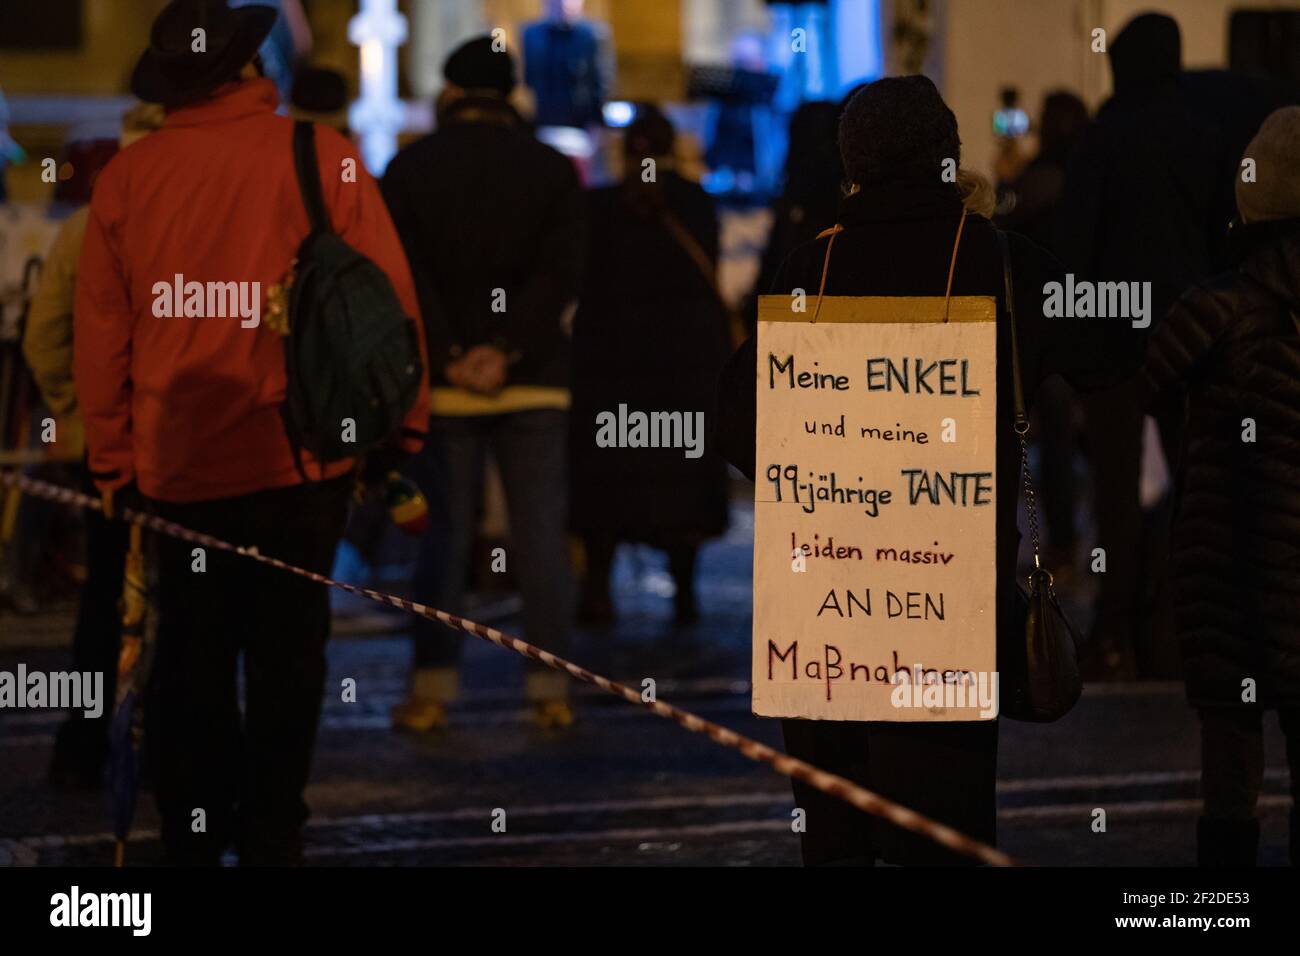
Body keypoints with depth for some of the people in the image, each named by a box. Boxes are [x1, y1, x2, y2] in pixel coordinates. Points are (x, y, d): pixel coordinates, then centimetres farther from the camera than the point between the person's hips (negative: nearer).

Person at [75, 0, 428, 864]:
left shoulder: (127, 176, -1)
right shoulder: (322, 157, -7)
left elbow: (100, 332, 3)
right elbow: (387, 298, -6)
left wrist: (113, 460, 12)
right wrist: (404, 423, 4)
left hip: (176, 461, 2)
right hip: (301, 456, -2)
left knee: (191, 661, 12)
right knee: (287, 655, 7)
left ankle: (191, 835, 17)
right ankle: (271, 834, 9)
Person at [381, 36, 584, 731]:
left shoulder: (409, 168, 2)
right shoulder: (551, 170, 3)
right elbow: (560, 275, -7)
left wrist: (447, 357, -8)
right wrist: (506, 351, -12)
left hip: (444, 383, 0)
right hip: (533, 383, 0)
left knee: (443, 536, 4)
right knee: (540, 534, 4)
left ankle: (433, 690, 3)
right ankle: (549, 688, 2)